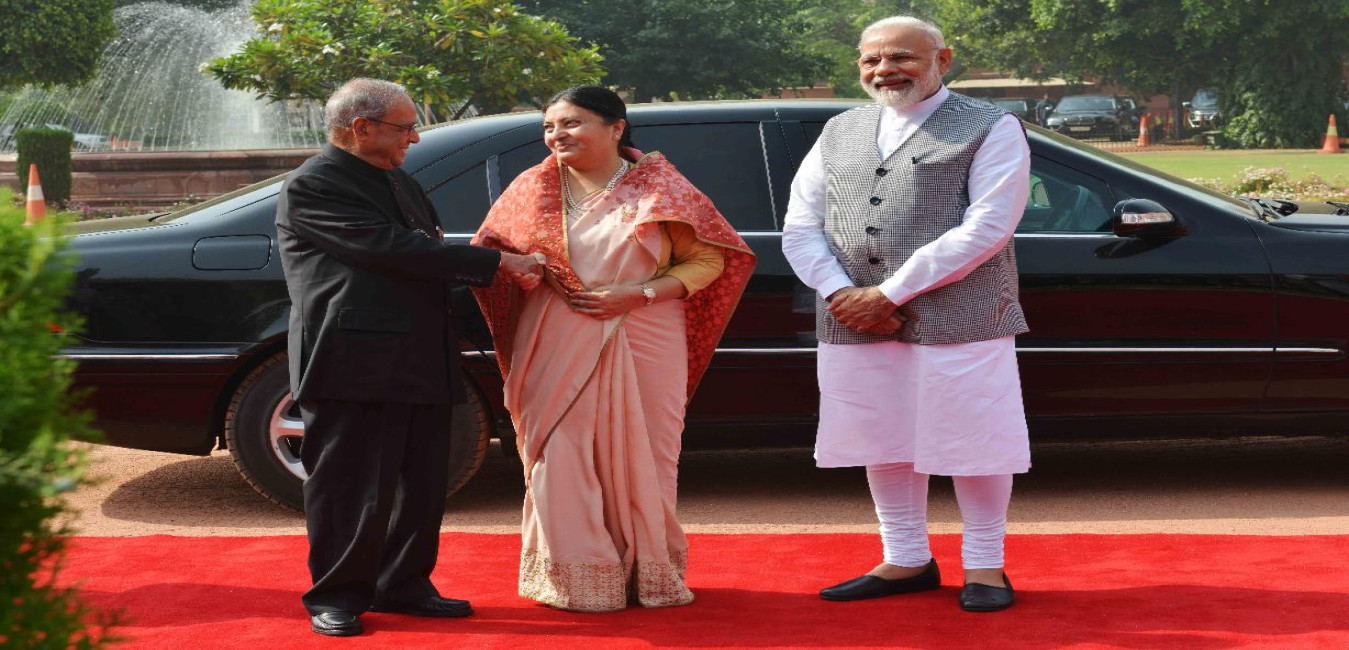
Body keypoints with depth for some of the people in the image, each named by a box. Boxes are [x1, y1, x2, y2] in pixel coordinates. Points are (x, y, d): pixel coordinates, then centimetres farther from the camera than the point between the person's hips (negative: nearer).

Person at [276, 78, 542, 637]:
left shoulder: (400, 183, 20)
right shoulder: (311, 186, -10)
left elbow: (426, 254, 21)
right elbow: (393, 250, -19)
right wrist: (498, 262, -17)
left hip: (420, 366, 8)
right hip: (355, 365, -8)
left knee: (421, 485, 12)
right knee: (352, 488, -1)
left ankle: (403, 585, 26)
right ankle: (337, 596, 13)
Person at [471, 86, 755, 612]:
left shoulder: (658, 187, 1)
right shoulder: (534, 188, 7)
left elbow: (709, 259, -1)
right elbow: (490, 253, 10)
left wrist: (637, 293, -12)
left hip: (644, 343, -1)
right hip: (558, 346, 1)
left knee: (642, 459, 1)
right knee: (562, 459, -2)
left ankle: (649, 573, 15)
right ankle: (573, 578, 9)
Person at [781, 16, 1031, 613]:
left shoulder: (991, 130, -1)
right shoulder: (839, 132, 15)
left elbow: (986, 228, -13)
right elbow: (800, 226, 10)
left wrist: (889, 294, -16)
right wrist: (842, 294, -9)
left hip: (959, 317, -5)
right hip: (855, 322, 5)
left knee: (972, 440, 1)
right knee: (884, 444, 11)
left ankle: (984, 566, 18)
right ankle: (907, 561, 26)